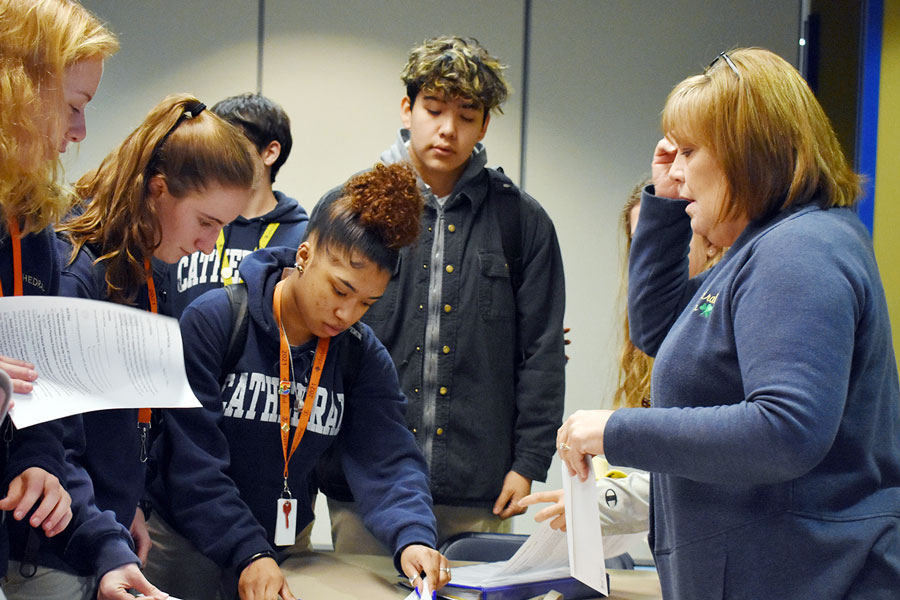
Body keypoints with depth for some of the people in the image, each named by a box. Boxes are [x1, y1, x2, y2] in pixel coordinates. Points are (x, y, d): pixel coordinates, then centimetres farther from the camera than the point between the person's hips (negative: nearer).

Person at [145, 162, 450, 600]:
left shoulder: (363, 356, -2)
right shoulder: (213, 322, -16)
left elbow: (387, 458, -11)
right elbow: (193, 461, -19)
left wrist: (411, 538, -30)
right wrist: (247, 555, -27)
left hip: (287, 546, 4)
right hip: (184, 543, -4)